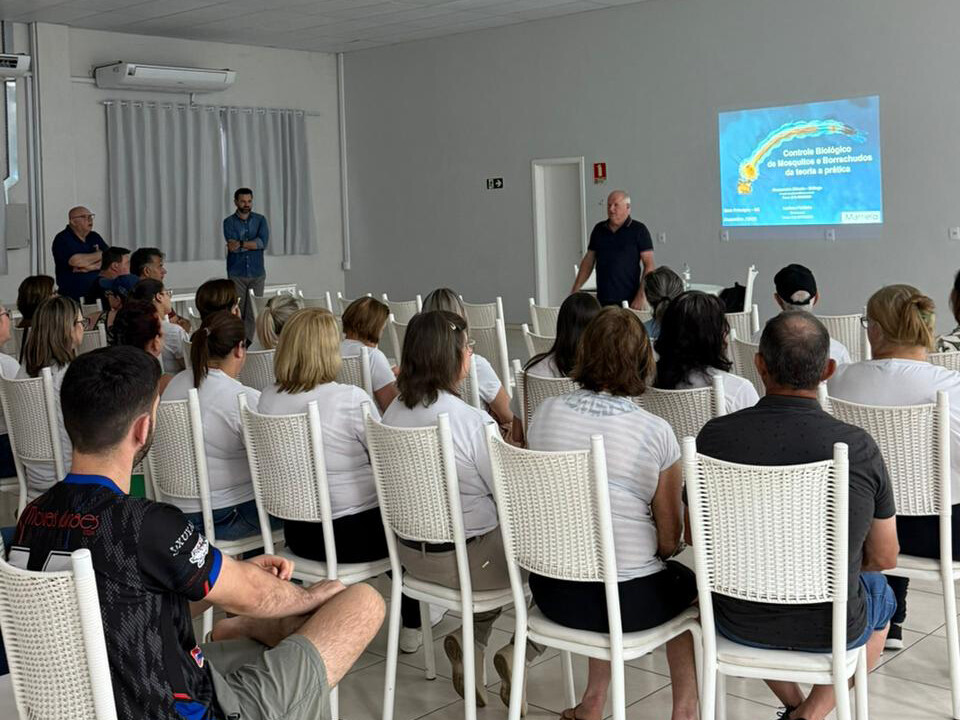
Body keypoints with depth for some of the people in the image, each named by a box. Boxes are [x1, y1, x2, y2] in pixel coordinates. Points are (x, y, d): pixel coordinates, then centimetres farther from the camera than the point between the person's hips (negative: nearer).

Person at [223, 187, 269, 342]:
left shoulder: (260, 220, 8)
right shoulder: (229, 222, 4)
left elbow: (264, 242, -8)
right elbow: (232, 246, -11)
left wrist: (241, 244, -13)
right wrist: (253, 244, -9)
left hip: (257, 273, 1)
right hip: (237, 274, -1)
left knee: (254, 313, -2)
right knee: (236, 312, -5)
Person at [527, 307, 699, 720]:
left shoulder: (545, 414, -5)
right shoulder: (655, 432, -15)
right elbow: (670, 540, -7)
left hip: (552, 592, 3)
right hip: (629, 601, -3)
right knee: (687, 584, 28)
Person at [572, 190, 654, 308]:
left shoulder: (639, 230, -2)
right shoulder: (599, 229, 12)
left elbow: (649, 265, -6)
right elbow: (588, 261, 16)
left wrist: (641, 297, -15)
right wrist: (575, 290, 8)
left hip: (628, 301, -4)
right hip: (602, 300, 4)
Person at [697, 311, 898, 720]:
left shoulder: (715, 436, -16)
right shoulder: (859, 447, -19)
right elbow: (883, 558, -5)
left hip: (738, 624, 1)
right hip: (831, 629, -1)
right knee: (879, 592, 33)